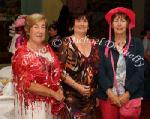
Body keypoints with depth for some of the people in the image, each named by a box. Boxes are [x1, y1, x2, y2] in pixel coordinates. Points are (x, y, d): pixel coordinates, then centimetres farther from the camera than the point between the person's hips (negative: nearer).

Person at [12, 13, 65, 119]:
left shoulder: (47, 48, 6)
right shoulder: (22, 54, -13)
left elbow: (57, 72, 13)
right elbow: (28, 84, -19)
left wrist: (59, 90, -3)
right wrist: (53, 93, -17)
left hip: (51, 103, 6)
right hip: (32, 105, -6)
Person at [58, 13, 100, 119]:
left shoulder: (93, 44, 7)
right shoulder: (67, 43, -6)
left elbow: (97, 68, 13)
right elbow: (60, 70, -11)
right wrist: (77, 86, -18)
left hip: (91, 95, 4)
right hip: (72, 95, -4)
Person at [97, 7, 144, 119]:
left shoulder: (137, 44, 0)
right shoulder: (105, 45, 3)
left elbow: (140, 71, -5)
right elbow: (101, 70, -2)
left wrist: (128, 93, -13)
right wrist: (109, 92, -12)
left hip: (131, 97, -1)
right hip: (108, 96, 1)